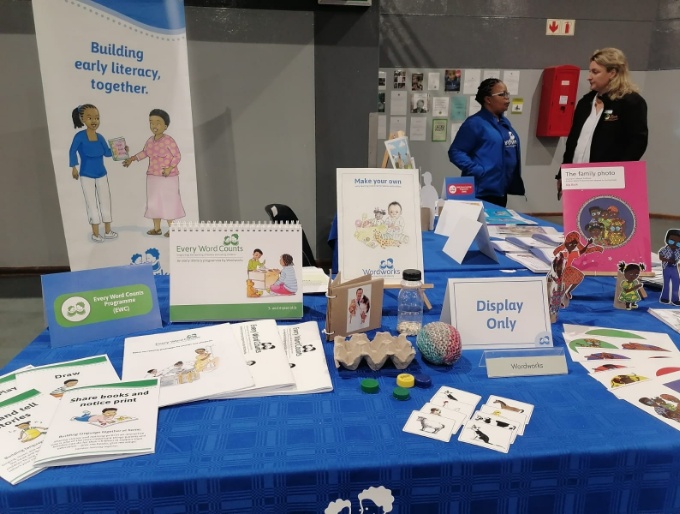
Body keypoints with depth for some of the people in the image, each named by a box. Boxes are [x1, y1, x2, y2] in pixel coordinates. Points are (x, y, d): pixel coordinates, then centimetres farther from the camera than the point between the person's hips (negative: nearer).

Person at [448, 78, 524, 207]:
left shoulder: (505, 122, 14)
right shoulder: (475, 123, -12)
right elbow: (455, 152, -18)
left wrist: (515, 183, 11)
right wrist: (478, 171, -23)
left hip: (501, 191, 8)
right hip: (481, 193, -8)